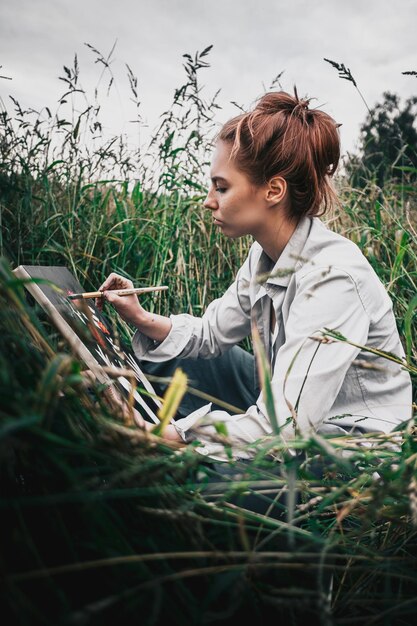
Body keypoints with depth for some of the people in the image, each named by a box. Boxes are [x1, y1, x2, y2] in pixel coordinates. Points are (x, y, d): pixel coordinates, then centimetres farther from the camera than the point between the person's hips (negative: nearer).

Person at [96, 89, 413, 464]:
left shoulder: (333, 278, -31)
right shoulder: (267, 254, -5)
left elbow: (279, 429, -34)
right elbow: (212, 332, 9)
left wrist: (173, 434, -26)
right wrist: (142, 318, -8)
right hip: (290, 412, 8)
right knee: (165, 359, 8)